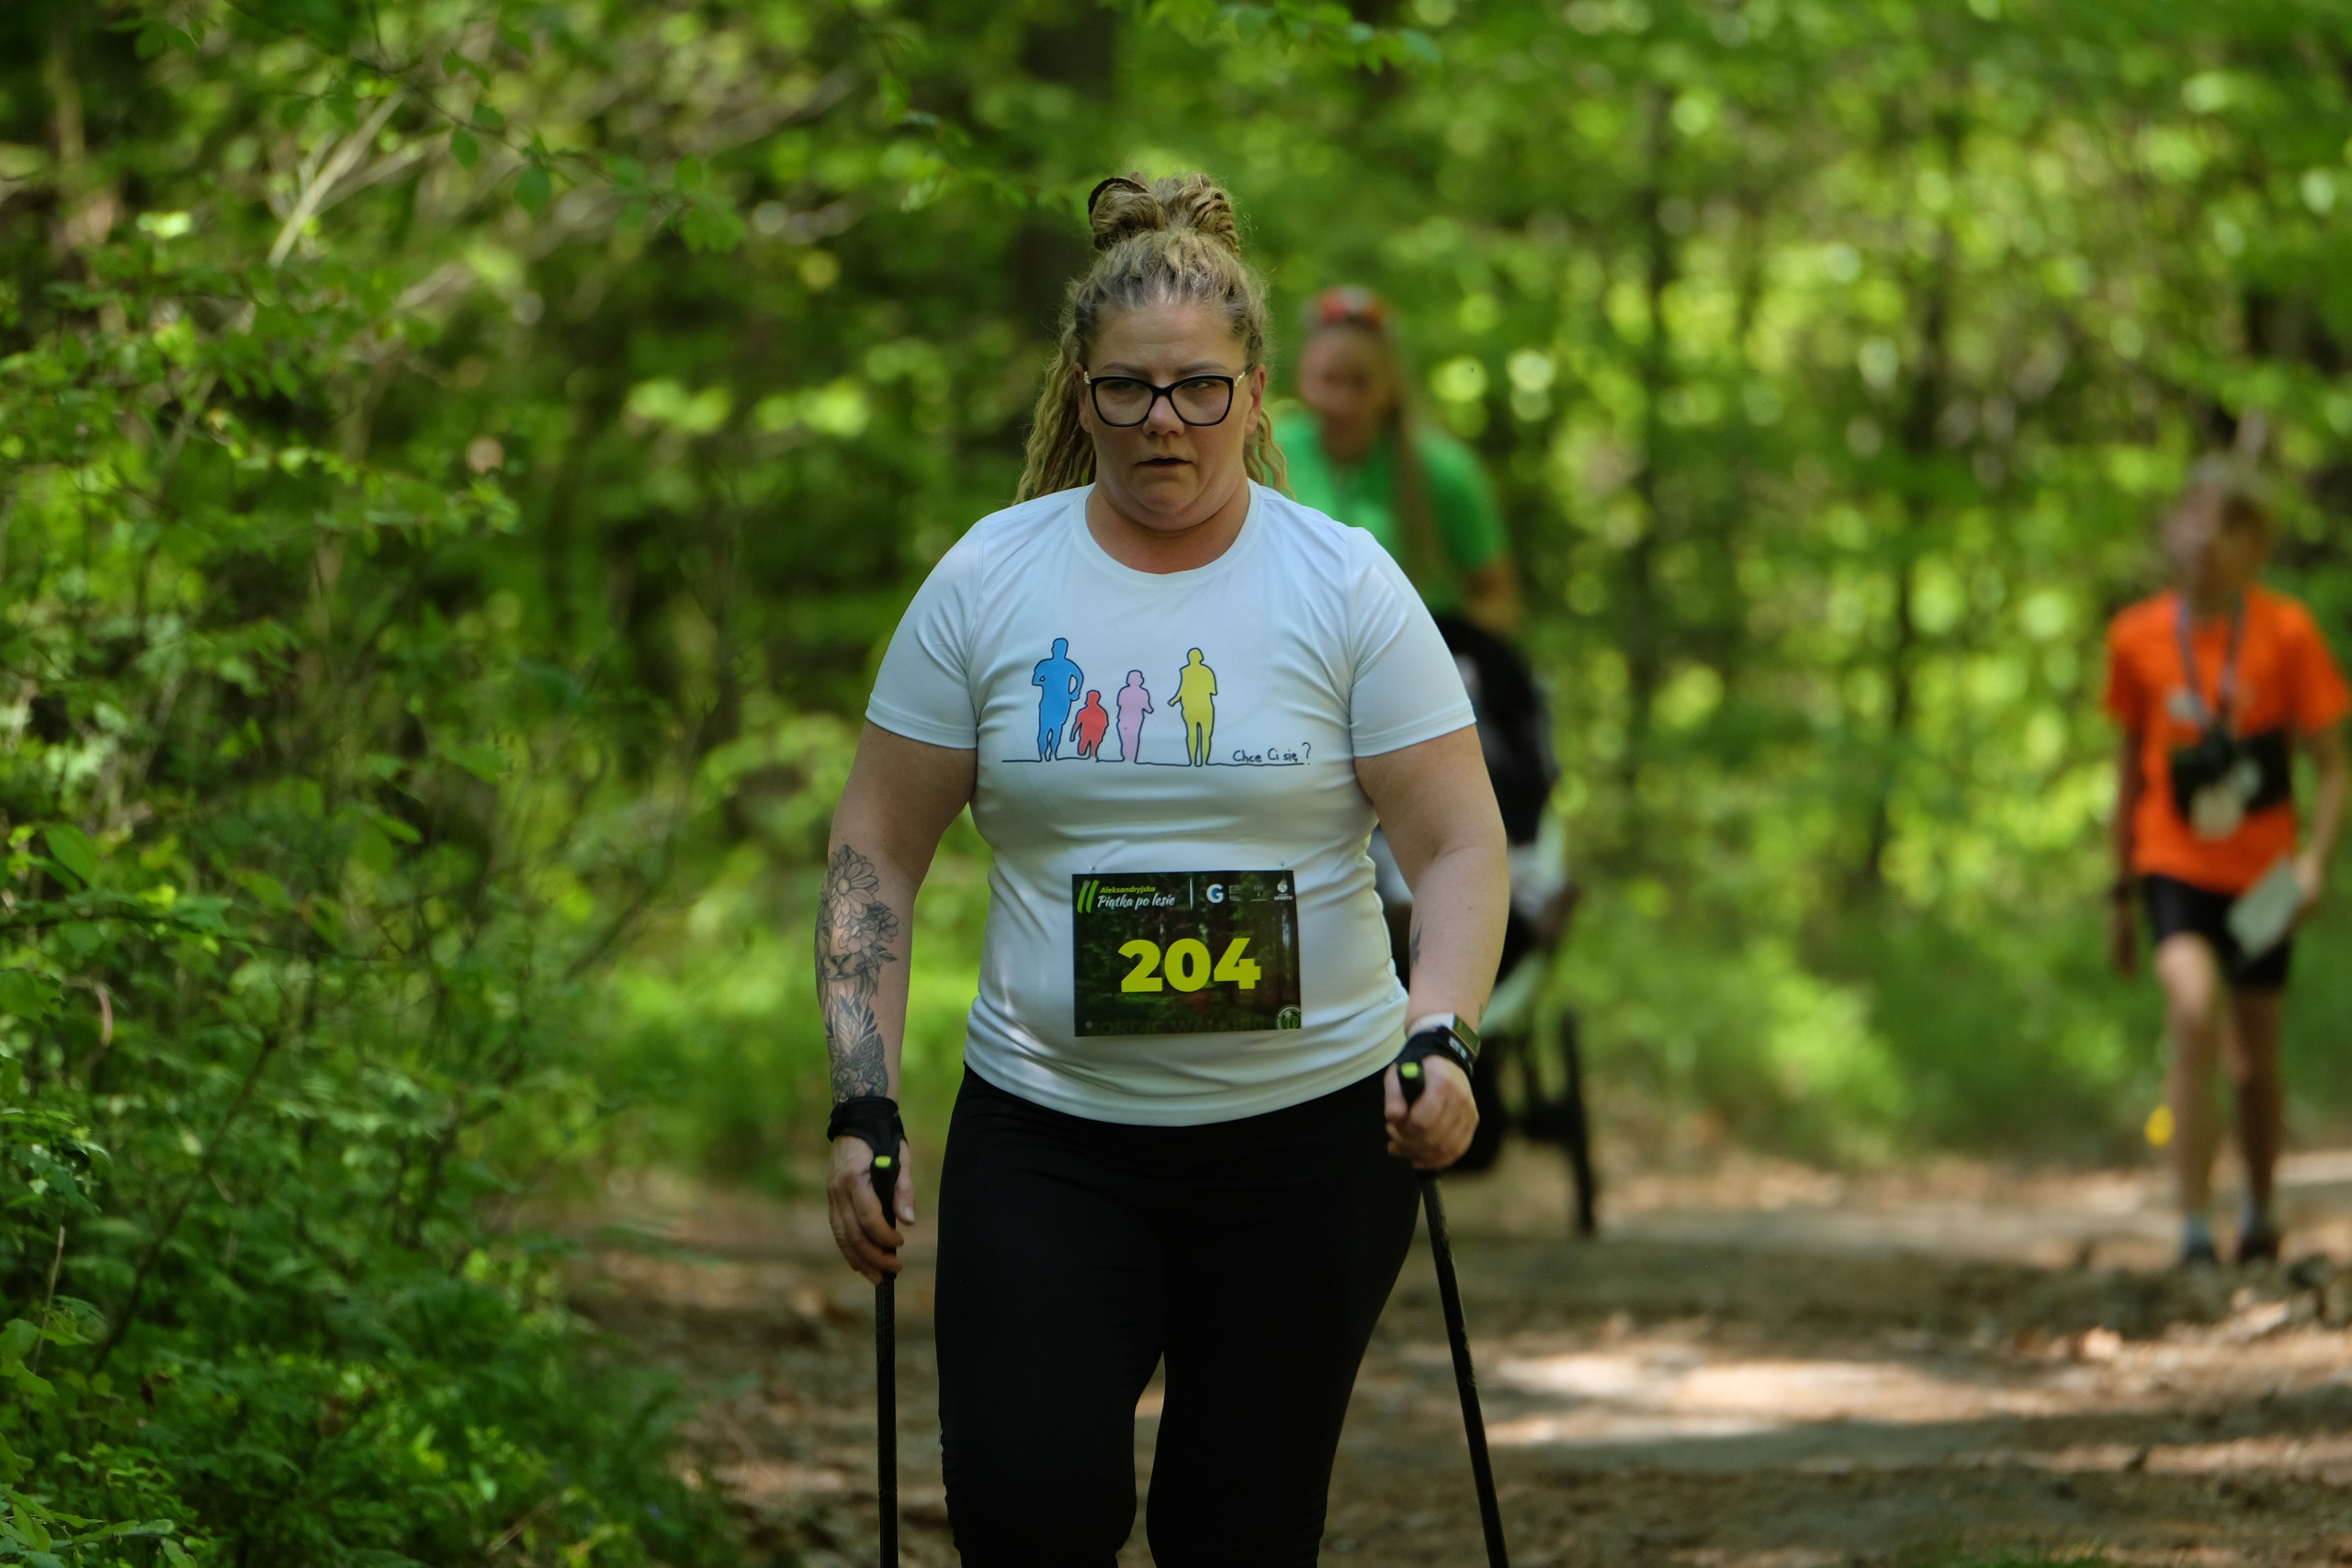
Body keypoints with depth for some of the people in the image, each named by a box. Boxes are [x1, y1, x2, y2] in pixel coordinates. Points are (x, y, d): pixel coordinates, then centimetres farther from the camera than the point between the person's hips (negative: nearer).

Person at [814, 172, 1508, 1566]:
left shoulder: (1344, 586, -1)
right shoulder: (987, 581, 2)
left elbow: (1458, 842, -3)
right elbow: (877, 852, 5)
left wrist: (1442, 1038, -21)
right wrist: (864, 1105, -3)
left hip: (1309, 1134, 0)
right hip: (1046, 1135, 0)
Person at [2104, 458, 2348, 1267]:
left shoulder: (2286, 632, -7)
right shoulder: (2138, 637, -1)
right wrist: (2122, 894, 13)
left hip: (2259, 875, 0)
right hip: (2175, 864, 0)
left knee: (2256, 1058, 11)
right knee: (2193, 1011, -24)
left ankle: (2260, 1215, 37)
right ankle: (2194, 1232, -22)